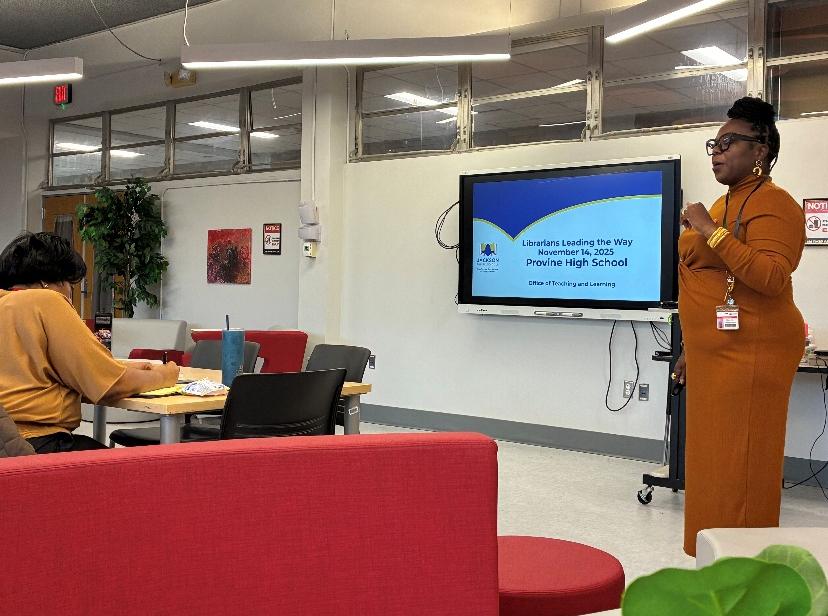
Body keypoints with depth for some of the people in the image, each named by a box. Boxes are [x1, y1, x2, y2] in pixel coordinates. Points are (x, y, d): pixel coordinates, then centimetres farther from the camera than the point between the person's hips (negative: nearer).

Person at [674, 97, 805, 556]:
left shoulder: (772, 204, -10)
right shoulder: (725, 204, 19)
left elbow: (772, 277, -24)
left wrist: (710, 231, -22)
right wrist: (693, 349, 21)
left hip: (750, 353, -9)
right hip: (715, 355, 10)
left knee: (741, 465, -5)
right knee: (711, 459, 12)